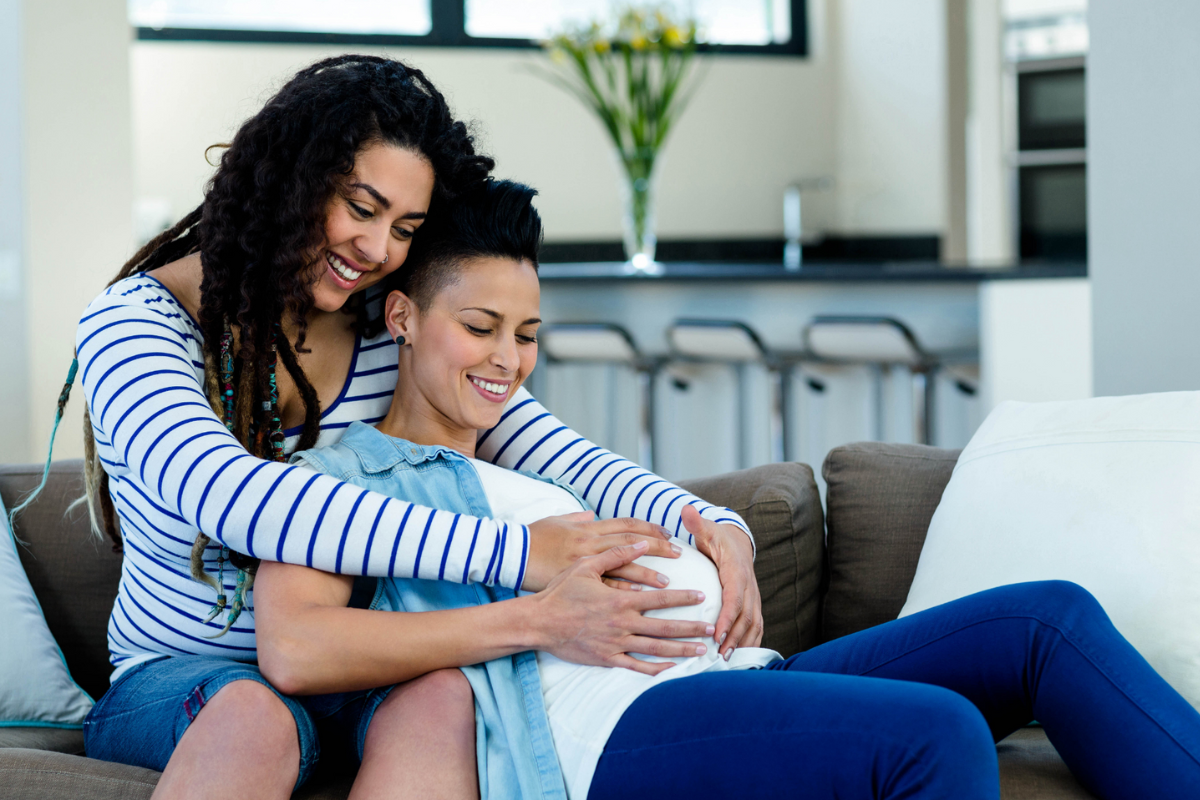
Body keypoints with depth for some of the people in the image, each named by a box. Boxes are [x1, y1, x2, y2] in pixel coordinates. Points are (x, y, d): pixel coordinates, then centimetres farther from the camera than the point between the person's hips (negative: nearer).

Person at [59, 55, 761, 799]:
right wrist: (514, 552, -38)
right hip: (178, 682, -3)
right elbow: (228, 497, -30)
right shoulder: (134, 324, -11)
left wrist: (716, 527, -28)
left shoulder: (396, 331, 2)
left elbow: (548, 449, -5)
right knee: (255, 715, -38)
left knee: (438, 696, -32)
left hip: (354, 683, 3)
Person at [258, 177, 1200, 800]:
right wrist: (534, 621, -12)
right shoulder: (342, 476, 10)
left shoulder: (529, 477, 37)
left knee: (1048, 618, -7)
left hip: (716, 674, 9)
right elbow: (293, 649, -10)